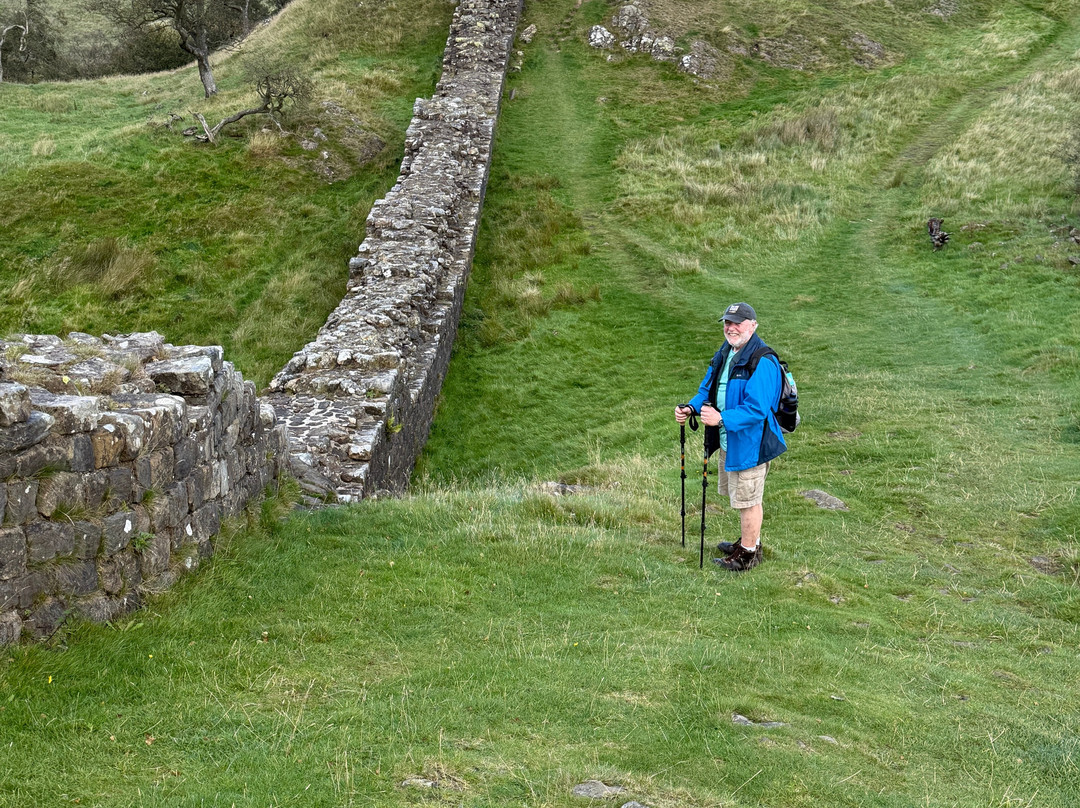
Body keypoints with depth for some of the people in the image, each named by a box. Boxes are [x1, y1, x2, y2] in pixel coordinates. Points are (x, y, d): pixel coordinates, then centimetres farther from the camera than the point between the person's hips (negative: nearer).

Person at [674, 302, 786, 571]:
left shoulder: (762, 363, -24)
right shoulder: (725, 353, 6)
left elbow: (757, 409, -29)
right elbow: (708, 388, 14)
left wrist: (722, 418, -37)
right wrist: (691, 407, -5)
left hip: (750, 443, -9)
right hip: (728, 441, 9)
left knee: (747, 499, 5)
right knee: (737, 496, 24)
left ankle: (748, 552, 21)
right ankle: (749, 541, 42)